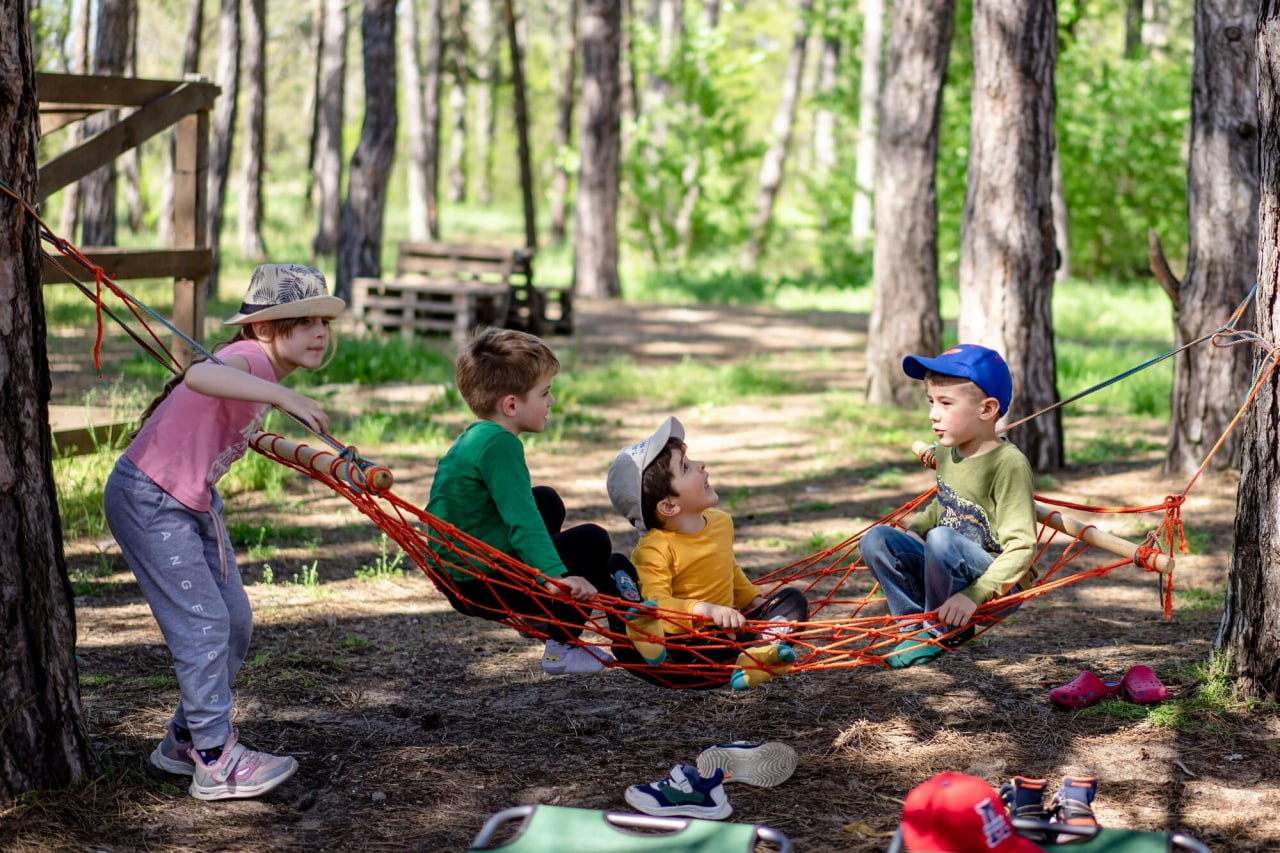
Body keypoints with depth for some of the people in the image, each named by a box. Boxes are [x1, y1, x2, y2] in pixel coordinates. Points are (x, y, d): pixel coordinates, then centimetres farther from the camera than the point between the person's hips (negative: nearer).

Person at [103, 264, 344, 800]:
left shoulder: (262, 369, 5)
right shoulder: (251, 358, -24)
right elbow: (200, 375, -49)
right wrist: (282, 396, -57)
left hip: (194, 503, 10)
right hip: (147, 500, -10)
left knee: (235, 621, 11)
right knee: (203, 623, -11)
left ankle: (185, 739, 25)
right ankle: (216, 762, -4)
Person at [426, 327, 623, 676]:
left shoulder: (474, 437, 11)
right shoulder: (499, 445, -21)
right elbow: (521, 521, -31)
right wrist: (555, 575, -39)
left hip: (454, 575, 10)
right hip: (479, 587, -10)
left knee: (546, 502, 26)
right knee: (592, 542, -6)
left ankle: (537, 616, 28)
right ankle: (562, 650, -2)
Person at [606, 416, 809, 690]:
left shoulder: (721, 522, 7)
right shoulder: (655, 550, -19)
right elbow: (656, 603, -32)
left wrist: (755, 600, 18)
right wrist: (705, 610, -43)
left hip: (725, 629, 8)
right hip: (686, 644, -8)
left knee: (792, 599, 0)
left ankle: (758, 653, -33)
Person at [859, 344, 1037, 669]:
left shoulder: (1009, 464, -20)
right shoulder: (948, 452, 4)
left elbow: (1021, 547, -24)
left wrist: (974, 594, -32)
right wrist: (912, 531, 2)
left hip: (1001, 585, -7)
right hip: (950, 574, 7)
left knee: (942, 539, -33)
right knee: (875, 539, -8)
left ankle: (944, 631, -10)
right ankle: (920, 624, -3)